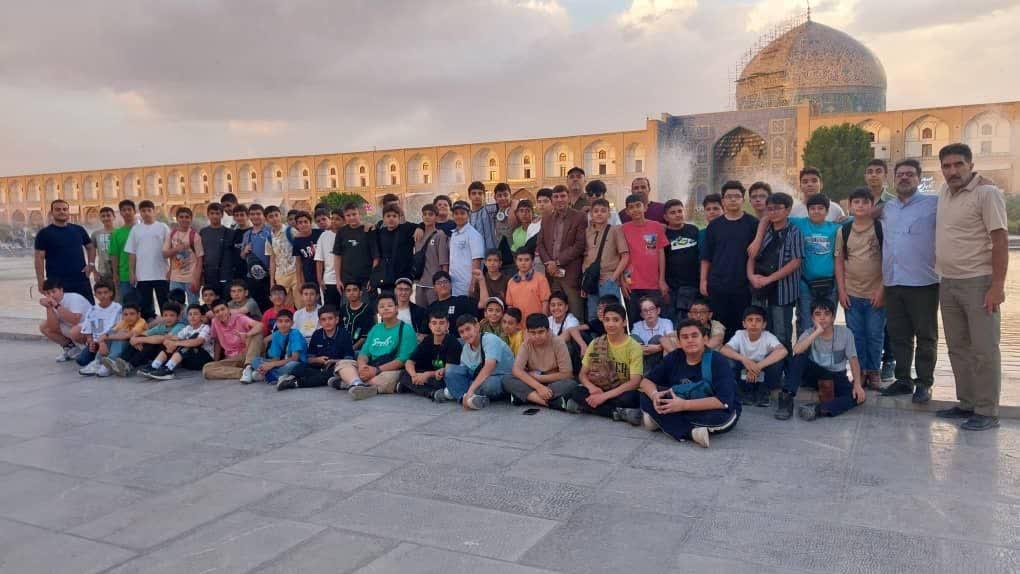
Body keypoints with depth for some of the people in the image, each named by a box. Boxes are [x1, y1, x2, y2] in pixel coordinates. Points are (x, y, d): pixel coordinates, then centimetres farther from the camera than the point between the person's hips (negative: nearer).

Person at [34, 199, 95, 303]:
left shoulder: (78, 230, 10)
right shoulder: (44, 233, 0)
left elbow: (90, 247, 21)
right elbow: (39, 258, -3)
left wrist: (91, 264, 3)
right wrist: (41, 281, -10)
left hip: (82, 280, 3)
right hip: (57, 283, -3)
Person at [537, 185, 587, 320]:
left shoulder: (579, 217, 0)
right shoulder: (546, 219, 17)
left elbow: (579, 245, -8)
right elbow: (540, 244, 14)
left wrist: (558, 261, -11)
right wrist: (548, 262, -4)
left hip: (571, 273, -4)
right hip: (551, 273, 4)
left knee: (575, 314, -6)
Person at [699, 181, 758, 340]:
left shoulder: (753, 224, 3)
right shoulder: (714, 225, 8)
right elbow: (706, 257, 9)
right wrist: (703, 280, 3)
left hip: (744, 285, -1)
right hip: (718, 285, 1)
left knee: (742, 326, 2)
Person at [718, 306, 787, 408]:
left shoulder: (768, 337, -15)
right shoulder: (740, 335, -11)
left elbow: (783, 351, -36)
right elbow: (723, 349, -27)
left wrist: (758, 366, -41)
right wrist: (744, 360, -42)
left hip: (764, 381, -1)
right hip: (745, 381, 1)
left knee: (777, 360, -28)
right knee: (728, 361, -25)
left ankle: (764, 392, -3)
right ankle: (747, 393, -2)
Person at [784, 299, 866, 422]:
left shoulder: (845, 333, -6)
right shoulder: (809, 334, -8)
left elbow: (853, 360, -4)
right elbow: (796, 351, -29)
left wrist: (857, 384, -20)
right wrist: (817, 332, -30)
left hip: (837, 377, 1)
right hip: (815, 374, -1)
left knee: (859, 396, -29)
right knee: (800, 356, -30)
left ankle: (818, 409, -39)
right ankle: (786, 399, -34)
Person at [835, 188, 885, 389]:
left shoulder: (881, 228, -4)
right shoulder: (844, 231, 5)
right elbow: (839, 261, 7)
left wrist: (882, 289, -10)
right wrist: (841, 290, 1)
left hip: (875, 293, -2)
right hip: (852, 294, 2)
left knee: (875, 335, 5)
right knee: (856, 335, 9)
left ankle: (874, 371, 19)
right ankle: (860, 371, 21)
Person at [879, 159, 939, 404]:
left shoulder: (934, 204, -2)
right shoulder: (886, 208, 14)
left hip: (923, 282, -5)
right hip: (892, 283, 5)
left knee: (925, 336, 4)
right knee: (898, 335, 12)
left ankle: (924, 383, 13)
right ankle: (903, 379, 23)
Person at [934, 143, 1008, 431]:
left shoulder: (987, 192, -10)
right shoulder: (944, 192, 10)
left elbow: (1001, 240, -14)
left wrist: (997, 286, -18)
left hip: (978, 283, -7)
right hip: (948, 283, 7)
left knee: (983, 350, -1)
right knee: (958, 348, 13)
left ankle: (987, 412, 7)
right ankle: (967, 403, 24)